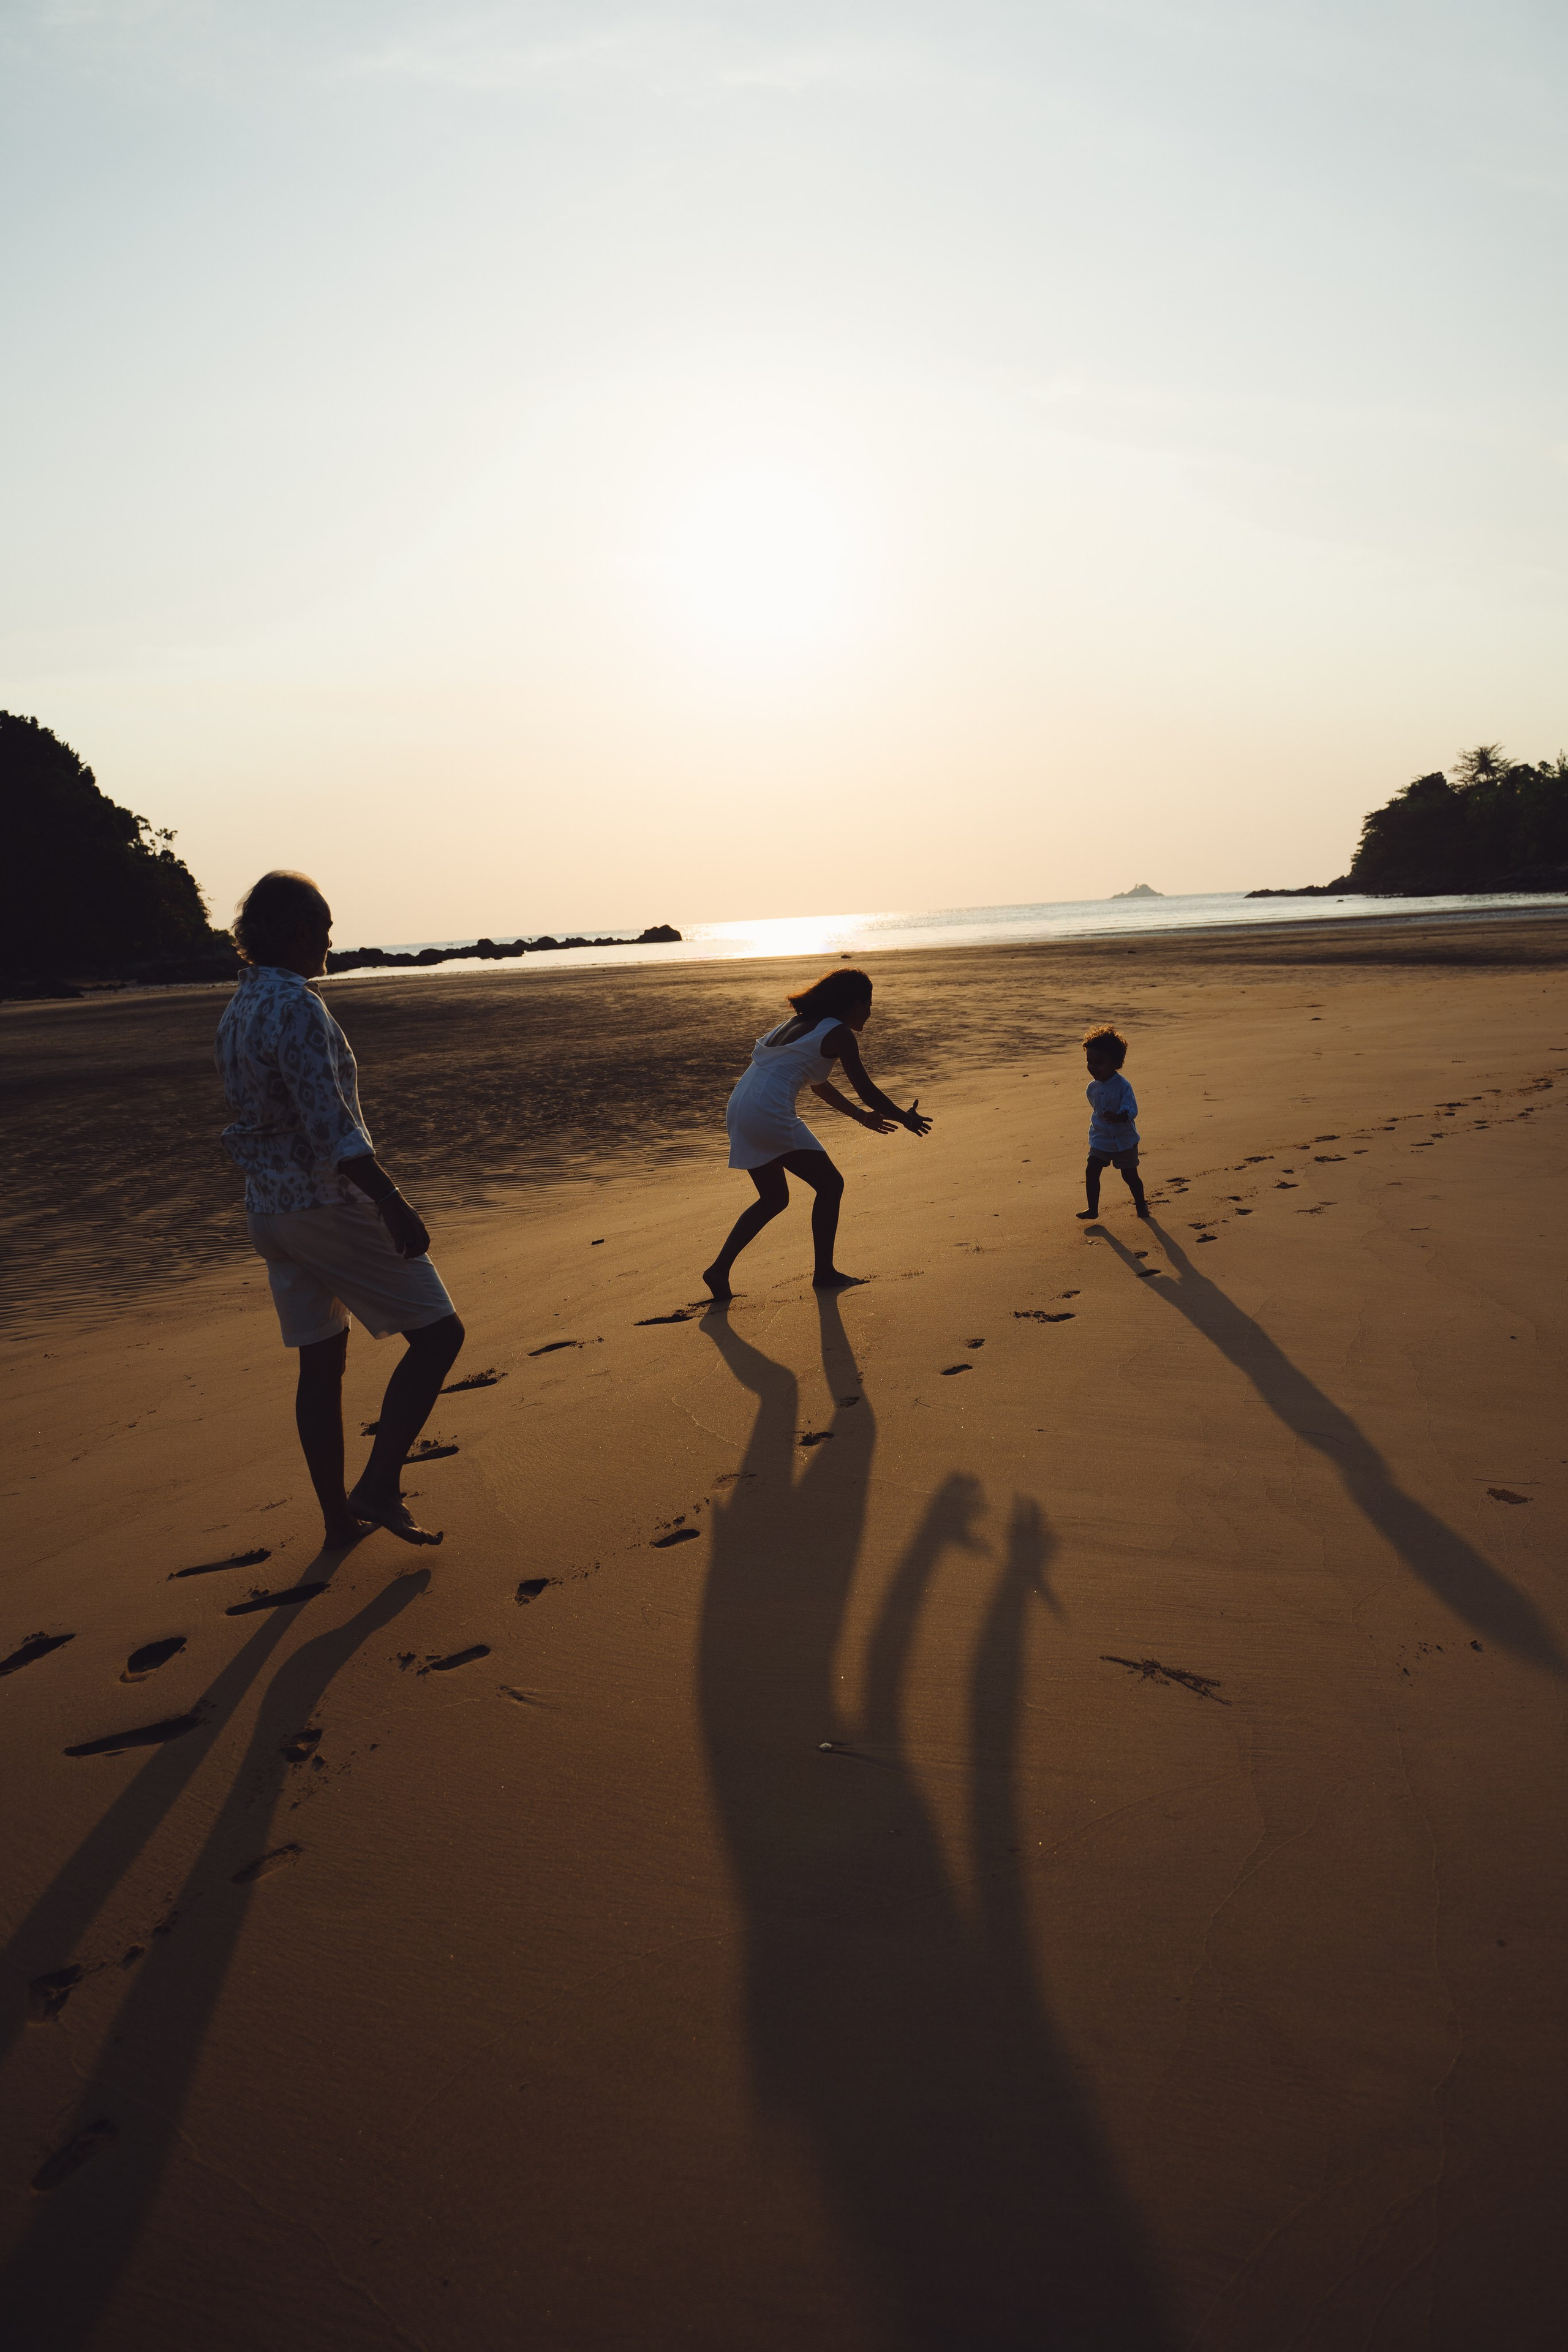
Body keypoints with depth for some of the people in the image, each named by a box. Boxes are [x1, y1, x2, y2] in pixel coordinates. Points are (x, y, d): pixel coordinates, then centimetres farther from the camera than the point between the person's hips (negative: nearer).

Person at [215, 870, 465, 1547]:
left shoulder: (237, 1009, 12)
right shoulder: (295, 1006, -17)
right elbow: (329, 1124, -26)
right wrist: (393, 1203, -28)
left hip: (269, 1208, 9)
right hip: (331, 1204, -9)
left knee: (321, 1362, 16)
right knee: (438, 1332, 0)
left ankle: (339, 1517, 23)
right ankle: (379, 1487, -4)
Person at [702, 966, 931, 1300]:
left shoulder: (800, 1023, 23)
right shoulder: (839, 1034, -4)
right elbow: (866, 1090, -1)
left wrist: (861, 1116, 39)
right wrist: (906, 1119, 13)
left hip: (739, 1109, 9)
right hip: (771, 1114, -9)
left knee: (773, 1199, 20)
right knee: (830, 1185, 6)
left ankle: (719, 1270, 13)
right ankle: (824, 1273, 12)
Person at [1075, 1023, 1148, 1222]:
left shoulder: (1122, 1085, -20)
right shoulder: (1092, 1088, -2)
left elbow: (1131, 1110, -29)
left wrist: (1118, 1117, -47)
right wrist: (1099, 1124, 13)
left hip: (1124, 1140, -4)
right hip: (1100, 1140, 4)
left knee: (1130, 1176, 9)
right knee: (1091, 1172, -7)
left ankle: (1141, 1204, 30)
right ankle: (1093, 1208, 4)